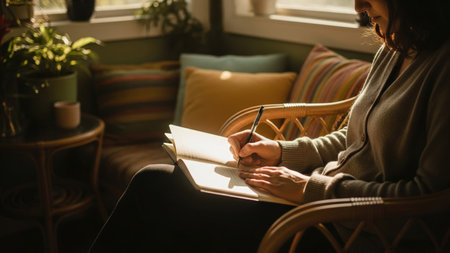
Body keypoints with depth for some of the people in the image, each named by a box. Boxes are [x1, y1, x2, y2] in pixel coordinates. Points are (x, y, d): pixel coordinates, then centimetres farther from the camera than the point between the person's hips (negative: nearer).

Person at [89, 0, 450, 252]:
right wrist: (282, 151, 5)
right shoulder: (391, 52, 10)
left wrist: (311, 188, -19)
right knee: (153, 182, 0)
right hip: (320, 198, 9)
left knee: (156, 189, -11)